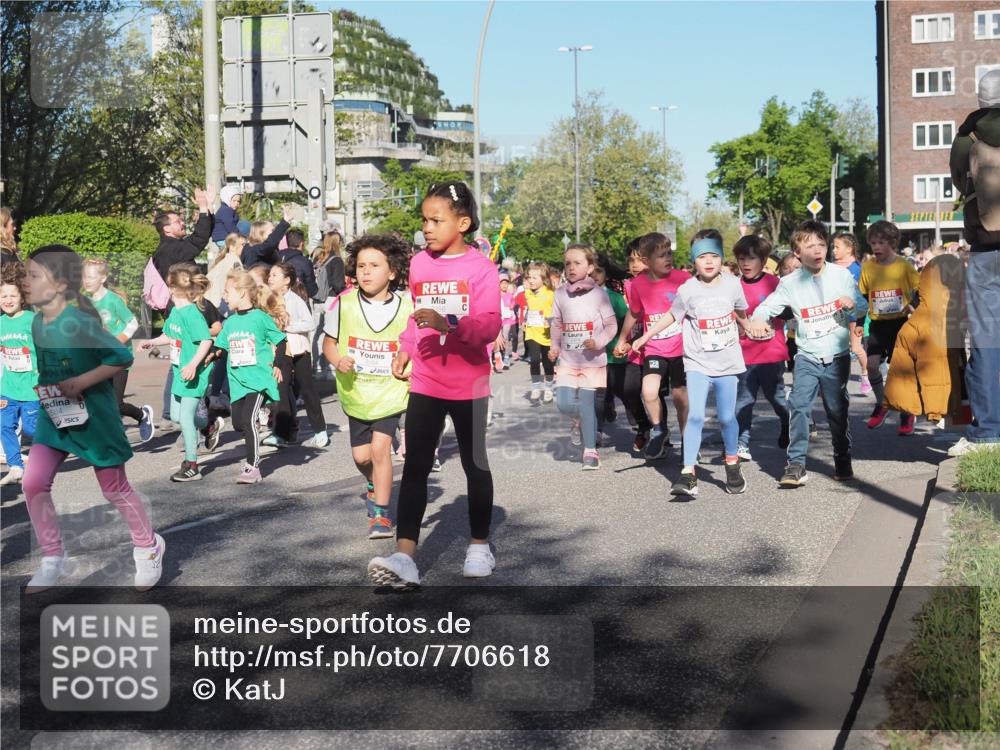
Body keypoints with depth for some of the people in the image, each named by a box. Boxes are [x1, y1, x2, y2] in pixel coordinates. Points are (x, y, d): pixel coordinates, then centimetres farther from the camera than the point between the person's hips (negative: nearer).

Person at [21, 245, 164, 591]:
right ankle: (53, 559, 12)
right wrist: (43, 385, 3)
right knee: (33, 483, -3)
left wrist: (83, 382, -26)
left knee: (115, 489, 8)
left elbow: (122, 356, -24)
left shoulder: (78, 322, -24)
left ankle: (148, 547, 31)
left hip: (93, 416, -7)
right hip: (54, 415, 7)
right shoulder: (37, 321, 0)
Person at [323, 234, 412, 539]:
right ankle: (375, 485, 48)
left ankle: (381, 514, 0)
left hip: (391, 390, -2)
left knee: (380, 446, -16)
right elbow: (329, 341, 3)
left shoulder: (407, 307, -12)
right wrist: (338, 361, -17)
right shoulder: (344, 303, -10)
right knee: (361, 455, 12)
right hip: (355, 391, 3)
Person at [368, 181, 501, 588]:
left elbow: (489, 325, -22)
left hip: (468, 384, -3)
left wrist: (449, 323, -36)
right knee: (415, 466, -5)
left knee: (475, 464, 11)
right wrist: (404, 350, 6)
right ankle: (404, 557, -10)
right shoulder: (418, 264, 4)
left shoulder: (481, 267, -12)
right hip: (424, 383, 4)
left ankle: (479, 546, 28)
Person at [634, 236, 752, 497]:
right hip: (698, 363, -2)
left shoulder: (732, 284, -1)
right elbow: (671, 315, 9)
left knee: (727, 417, 6)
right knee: (695, 415, -14)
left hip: (727, 362, 2)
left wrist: (745, 331, 36)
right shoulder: (687, 290, -7)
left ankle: (732, 463, 29)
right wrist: (646, 336, 6)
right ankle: (688, 474, -12)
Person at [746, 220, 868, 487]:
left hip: (837, 357, 1)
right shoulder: (791, 283, -3)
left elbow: (863, 307, 5)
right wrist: (757, 319, -31)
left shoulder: (841, 275, 0)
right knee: (799, 406, -12)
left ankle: (843, 461, 26)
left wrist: (852, 304, -18)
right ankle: (796, 464, -8)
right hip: (806, 357, -1)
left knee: (837, 410, 9)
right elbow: (767, 305, -9)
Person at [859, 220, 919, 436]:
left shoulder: (904, 266, -6)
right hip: (877, 324, 2)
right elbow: (862, 298, 9)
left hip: (899, 322, -2)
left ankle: (907, 414, 14)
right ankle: (882, 404, 12)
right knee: (872, 364, -11)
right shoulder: (867, 267, 1)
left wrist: (913, 307, -16)